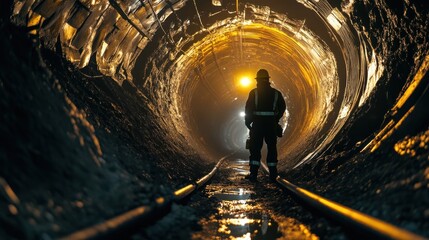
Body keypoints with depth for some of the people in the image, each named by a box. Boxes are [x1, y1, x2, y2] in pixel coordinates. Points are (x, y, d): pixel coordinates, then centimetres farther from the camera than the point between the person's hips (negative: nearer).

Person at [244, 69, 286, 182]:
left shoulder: (254, 93, -3)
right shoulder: (276, 93, 6)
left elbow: (248, 108, -6)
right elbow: (282, 107, 8)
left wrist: (247, 121, 6)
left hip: (257, 124, -2)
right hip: (271, 125, 2)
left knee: (255, 148, 3)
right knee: (272, 148, 9)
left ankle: (253, 174, -3)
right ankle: (273, 174, 11)